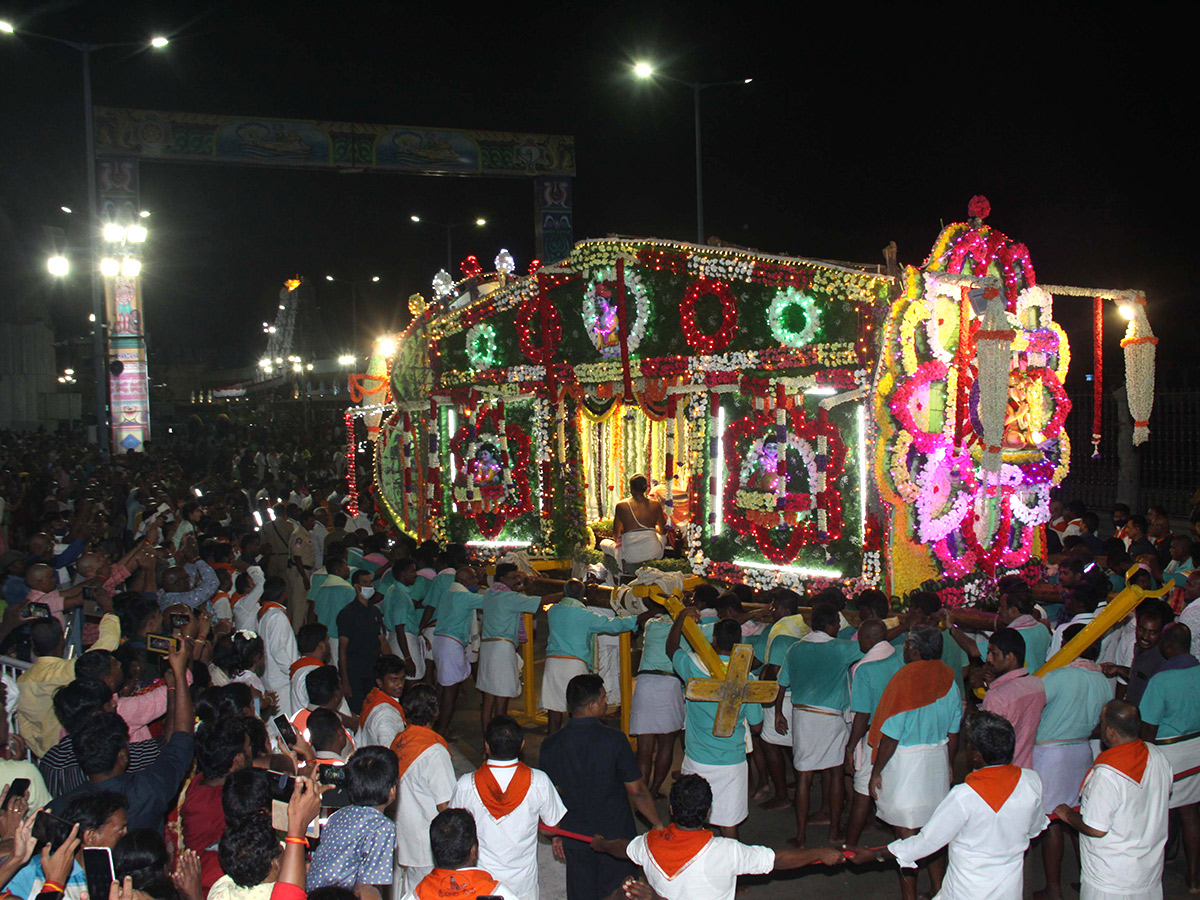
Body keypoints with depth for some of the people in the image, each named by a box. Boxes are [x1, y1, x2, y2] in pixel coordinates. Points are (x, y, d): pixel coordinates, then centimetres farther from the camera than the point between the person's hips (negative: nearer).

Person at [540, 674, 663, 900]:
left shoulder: (550, 745, -9)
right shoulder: (614, 740, -20)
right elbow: (636, 791, -13)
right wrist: (658, 825, 1)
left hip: (575, 837, 3)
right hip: (616, 836, -3)